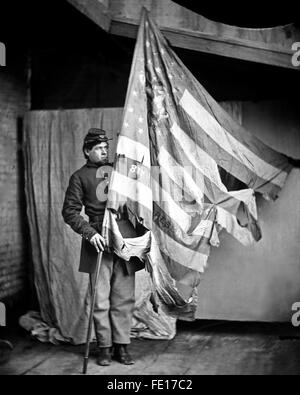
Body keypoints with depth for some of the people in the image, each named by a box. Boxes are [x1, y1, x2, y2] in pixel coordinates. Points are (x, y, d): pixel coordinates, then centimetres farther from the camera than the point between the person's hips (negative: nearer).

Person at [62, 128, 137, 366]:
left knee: (124, 298, 4)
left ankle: (122, 346, 11)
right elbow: (70, 211, 0)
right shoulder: (80, 176, 7)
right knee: (101, 299, 0)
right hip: (100, 242, -3)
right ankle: (105, 347, 11)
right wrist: (90, 233, -13)